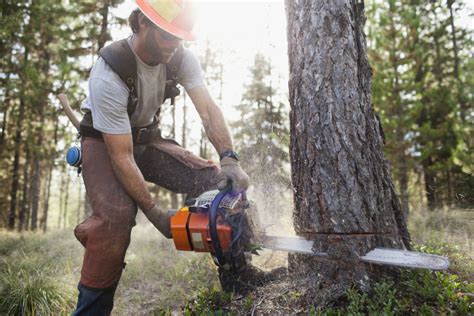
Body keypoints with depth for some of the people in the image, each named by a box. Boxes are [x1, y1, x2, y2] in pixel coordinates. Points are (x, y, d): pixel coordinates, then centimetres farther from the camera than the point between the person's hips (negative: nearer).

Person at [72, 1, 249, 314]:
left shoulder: (182, 57, -16)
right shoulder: (108, 76, -32)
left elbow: (208, 110, -21)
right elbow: (121, 157, -30)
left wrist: (230, 160, -36)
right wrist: (154, 213, -29)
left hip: (147, 138, 5)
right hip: (104, 143, -4)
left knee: (217, 181, -11)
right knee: (117, 215, -32)